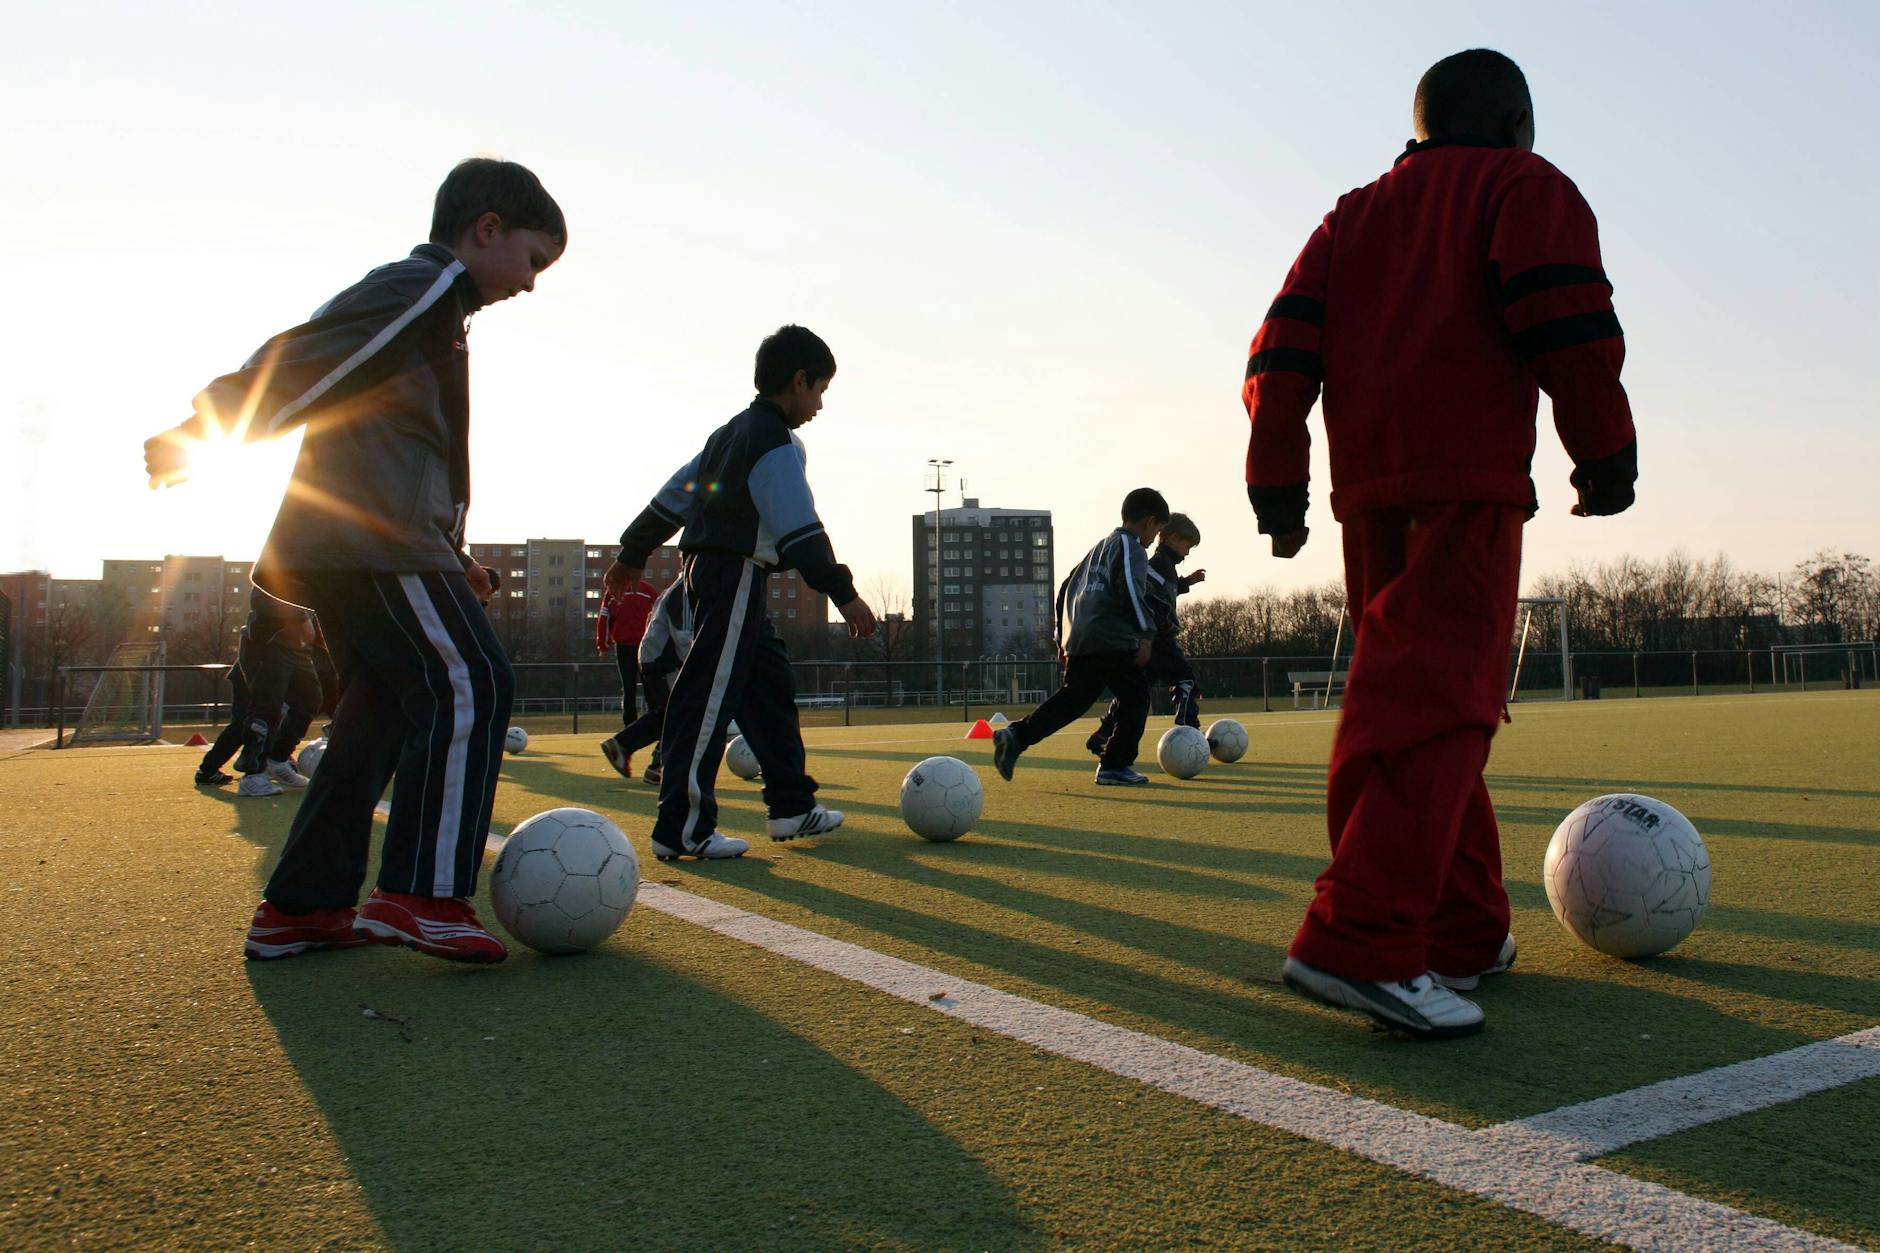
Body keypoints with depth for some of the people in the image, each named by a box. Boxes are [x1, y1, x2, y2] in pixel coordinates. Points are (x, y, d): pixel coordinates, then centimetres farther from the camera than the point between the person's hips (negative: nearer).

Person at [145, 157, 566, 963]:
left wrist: (449, 557, 25)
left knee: (384, 708, 10)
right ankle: (425, 894, -19)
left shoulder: (425, 303, 28)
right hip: (377, 538, -11)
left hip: (346, 544, 11)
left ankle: (301, 905, 14)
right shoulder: (427, 286, -4)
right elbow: (302, 360, -14)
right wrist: (204, 433, -16)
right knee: (467, 684, -14)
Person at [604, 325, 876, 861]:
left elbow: (676, 492, 23)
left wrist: (633, 555, 29)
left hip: (707, 571, 11)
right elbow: (799, 529, -20)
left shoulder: (732, 432, 20)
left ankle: (792, 805, 22)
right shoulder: (776, 442, -11)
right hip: (736, 576, -11)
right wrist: (843, 593, -21)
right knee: (709, 697, -9)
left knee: (770, 683, 15)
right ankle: (683, 827, -6)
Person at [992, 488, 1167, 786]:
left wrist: (1062, 638, 29)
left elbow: (1066, 588, 28)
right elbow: (1130, 589, -17)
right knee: (1135, 698, 4)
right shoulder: (1130, 546, 0)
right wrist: (1145, 634, -16)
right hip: (1112, 641, -8)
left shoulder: (1101, 547, 28)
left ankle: (1016, 735, -4)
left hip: (1077, 640, 8)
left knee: (1072, 699, 12)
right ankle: (1115, 766, 1)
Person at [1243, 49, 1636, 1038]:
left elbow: (1283, 351, 14)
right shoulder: (1526, 186, 11)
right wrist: (1605, 456, -3)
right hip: (1469, 479, -6)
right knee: (1438, 705, -13)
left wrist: (1277, 487, 11)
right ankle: (1357, 943, -25)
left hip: (1367, 486, 6)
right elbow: (1565, 316, -7)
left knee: (1406, 701, 12)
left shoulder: (1353, 216, 26)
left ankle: (1464, 933, 17)